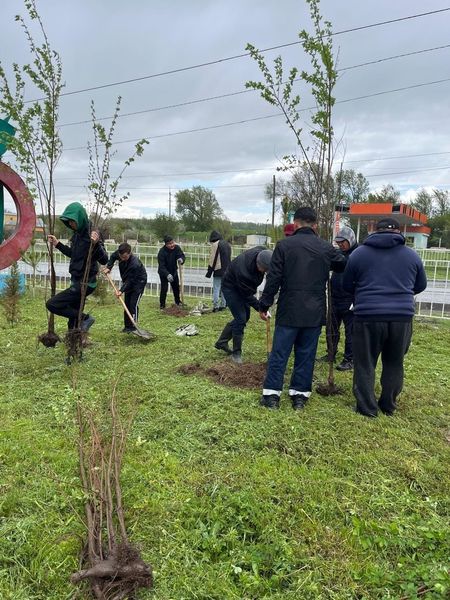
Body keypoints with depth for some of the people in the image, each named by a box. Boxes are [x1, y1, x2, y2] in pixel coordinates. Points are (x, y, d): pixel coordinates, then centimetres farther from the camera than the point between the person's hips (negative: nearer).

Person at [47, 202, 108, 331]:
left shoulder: (92, 234, -17)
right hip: (77, 281, 9)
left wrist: (95, 244, -39)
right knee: (73, 318, 15)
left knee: (52, 304, -13)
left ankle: (85, 318, -2)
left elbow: (104, 260, -23)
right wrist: (57, 244, 20)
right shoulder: (77, 234, 7)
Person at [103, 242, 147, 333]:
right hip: (128, 281, 7)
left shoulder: (135, 264, -37)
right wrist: (108, 267, -5)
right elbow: (113, 256, 8)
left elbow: (130, 280, -31)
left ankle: (133, 326, -8)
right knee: (126, 304, 8)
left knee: (133, 304, -14)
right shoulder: (119, 253, -17)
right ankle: (127, 326, 15)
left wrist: (121, 290, -36)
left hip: (138, 282, -7)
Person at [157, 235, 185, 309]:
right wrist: (167, 274, -47)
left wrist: (181, 260, -42)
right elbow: (161, 266, -33)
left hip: (174, 271, 5)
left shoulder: (176, 248, -16)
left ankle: (177, 301, 36)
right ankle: (162, 304, 4)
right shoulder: (162, 252, -30)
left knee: (176, 287, 16)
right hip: (163, 272, -5)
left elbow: (182, 255, -16)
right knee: (164, 288, -10)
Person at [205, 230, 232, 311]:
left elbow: (212, 259, -10)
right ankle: (223, 305, 16)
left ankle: (215, 306, -7)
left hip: (218, 270, -7)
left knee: (216, 289, -4)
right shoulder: (227, 244, 16)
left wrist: (209, 272, -6)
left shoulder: (215, 244, -8)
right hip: (227, 271, 7)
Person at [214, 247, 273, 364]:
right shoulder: (243, 272, -41)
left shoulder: (261, 252, -22)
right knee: (240, 318, -11)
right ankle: (236, 352, 4)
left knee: (245, 317, 11)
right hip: (230, 287, -8)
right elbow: (248, 296, -28)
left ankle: (221, 342, 25)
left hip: (244, 287, 8)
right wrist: (260, 308, -28)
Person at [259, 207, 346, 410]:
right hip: (315, 312, 2)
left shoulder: (284, 245, -5)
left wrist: (264, 304, 1)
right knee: (306, 354, 10)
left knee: (279, 353, 5)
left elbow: (273, 278, -6)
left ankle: (272, 394, 7)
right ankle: (300, 394, 15)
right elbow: (346, 266, 17)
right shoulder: (326, 248, 3)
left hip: (289, 311, -2)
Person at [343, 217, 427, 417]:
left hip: (368, 316, -2)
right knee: (394, 363, 16)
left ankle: (367, 408, 13)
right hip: (402, 317, 2)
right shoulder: (412, 255, 8)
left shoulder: (359, 253, 3)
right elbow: (420, 286, 19)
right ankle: (388, 405, 27)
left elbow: (347, 286, 11)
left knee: (365, 364, 9)